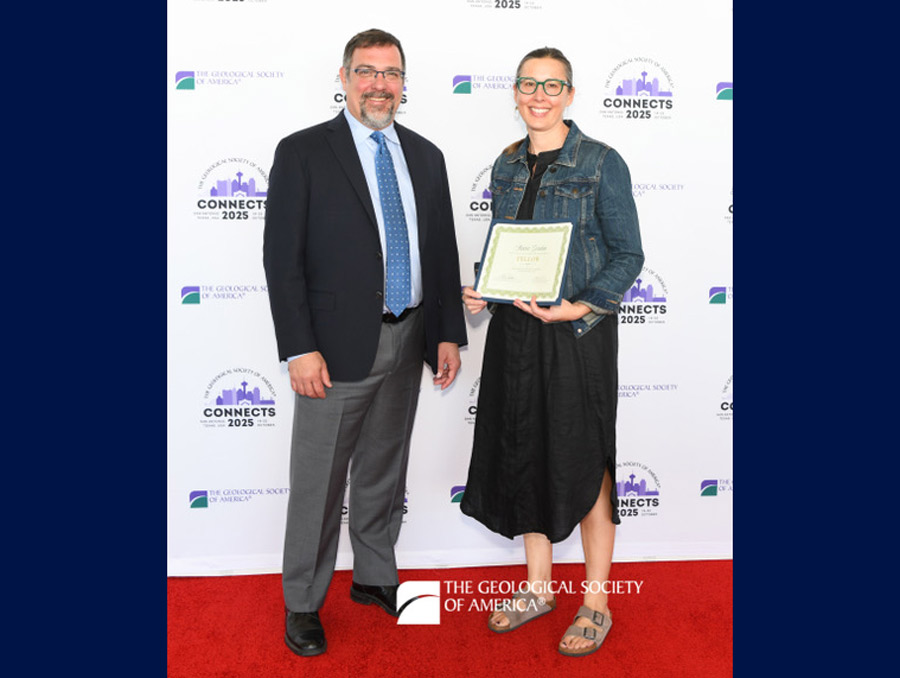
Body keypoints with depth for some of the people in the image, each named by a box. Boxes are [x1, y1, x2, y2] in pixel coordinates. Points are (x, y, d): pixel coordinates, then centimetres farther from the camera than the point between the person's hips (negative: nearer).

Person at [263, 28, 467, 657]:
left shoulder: (426, 156, 11)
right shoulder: (302, 153, -5)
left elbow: (443, 250, 12)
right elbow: (282, 258, -9)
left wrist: (448, 334, 6)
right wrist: (300, 349, -15)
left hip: (406, 343, 5)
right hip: (337, 346, -5)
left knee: (385, 470, 18)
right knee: (319, 481, 5)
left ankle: (374, 576, 37)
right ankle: (303, 602, 24)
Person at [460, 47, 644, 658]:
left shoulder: (601, 163, -6)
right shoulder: (507, 165, 10)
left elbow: (628, 256, -7)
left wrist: (577, 309, -20)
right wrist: (481, 291, -2)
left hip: (578, 330, -5)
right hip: (515, 330, 6)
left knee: (583, 462, 4)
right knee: (524, 455, 12)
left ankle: (596, 605, 23)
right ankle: (538, 587, 31)